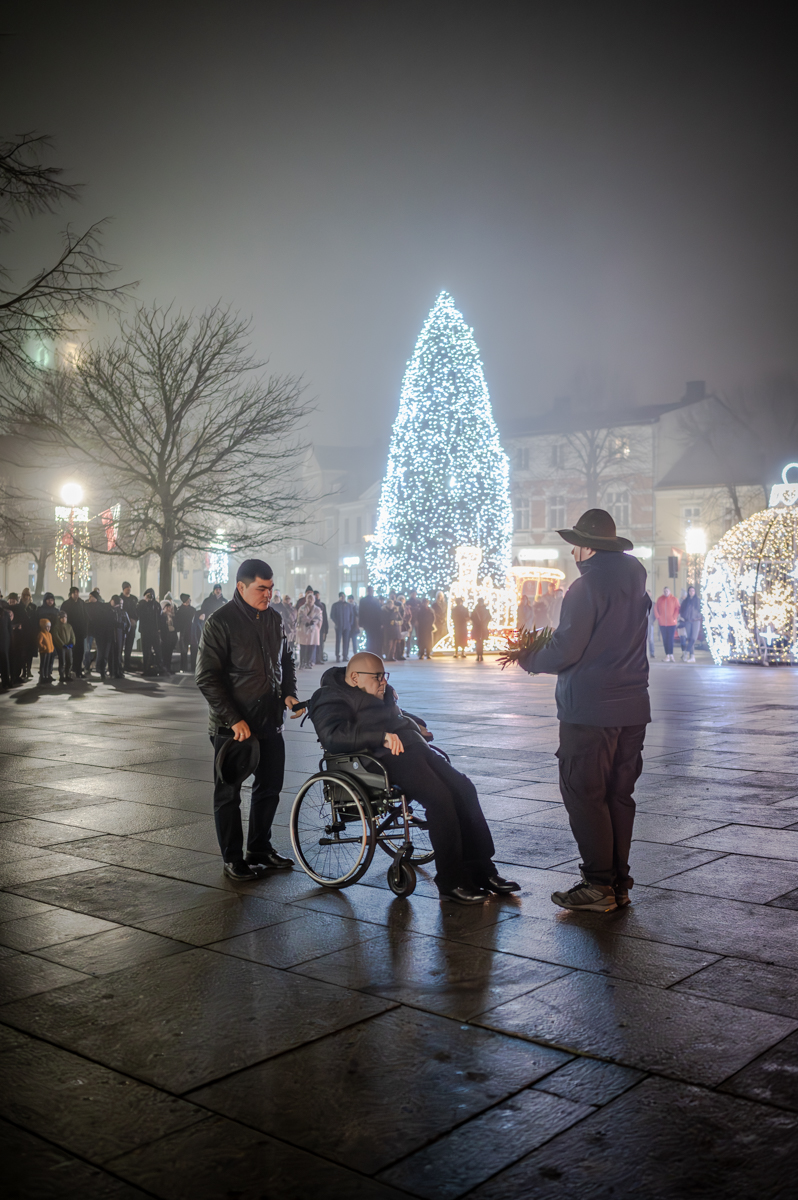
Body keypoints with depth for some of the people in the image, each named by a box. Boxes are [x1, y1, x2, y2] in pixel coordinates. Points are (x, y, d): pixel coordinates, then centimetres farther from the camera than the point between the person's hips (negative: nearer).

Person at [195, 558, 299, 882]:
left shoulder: (274, 618, 7)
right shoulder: (220, 621, -13)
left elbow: (285, 660, 21)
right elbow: (208, 678, -16)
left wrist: (289, 692, 3)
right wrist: (234, 719, -20)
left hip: (270, 721, 7)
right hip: (232, 725, -6)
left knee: (270, 787, 15)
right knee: (229, 792, 6)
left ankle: (260, 848, 32)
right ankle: (232, 859, 19)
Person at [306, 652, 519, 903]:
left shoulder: (380, 694, 28)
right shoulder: (331, 699, -2)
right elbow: (333, 736, -22)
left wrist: (416, 724, 24)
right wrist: (382, 736, -27)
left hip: (415, 748, 9)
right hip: (386, 759, -9)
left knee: (463, 788, -8)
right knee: (439, 797, -26)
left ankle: (481, 870, -4)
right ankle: (450, 883, -18)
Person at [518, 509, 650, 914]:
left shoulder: (586, 587, -13)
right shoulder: (636, 580, 12)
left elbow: (564, 652, -16)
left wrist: (527, 659, 3)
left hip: (590, 710, -8)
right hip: (633, 708, 8)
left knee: (584, 795, 0)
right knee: (619, 795, 13)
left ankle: (599, 886, 2)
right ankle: (619, 883, 18)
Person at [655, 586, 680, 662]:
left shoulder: (674, 599, 0)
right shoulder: (660, 599, 6)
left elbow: (677, 608, -1)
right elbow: (656, 608, 11)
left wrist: (674, 617, -9)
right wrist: (658, 617, 1)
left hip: (671, 622, -2)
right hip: (662, 623, 2)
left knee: (670, 638, -5)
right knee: (665, 639, 2)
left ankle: (671, 654, -1)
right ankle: (667, 655, 4)